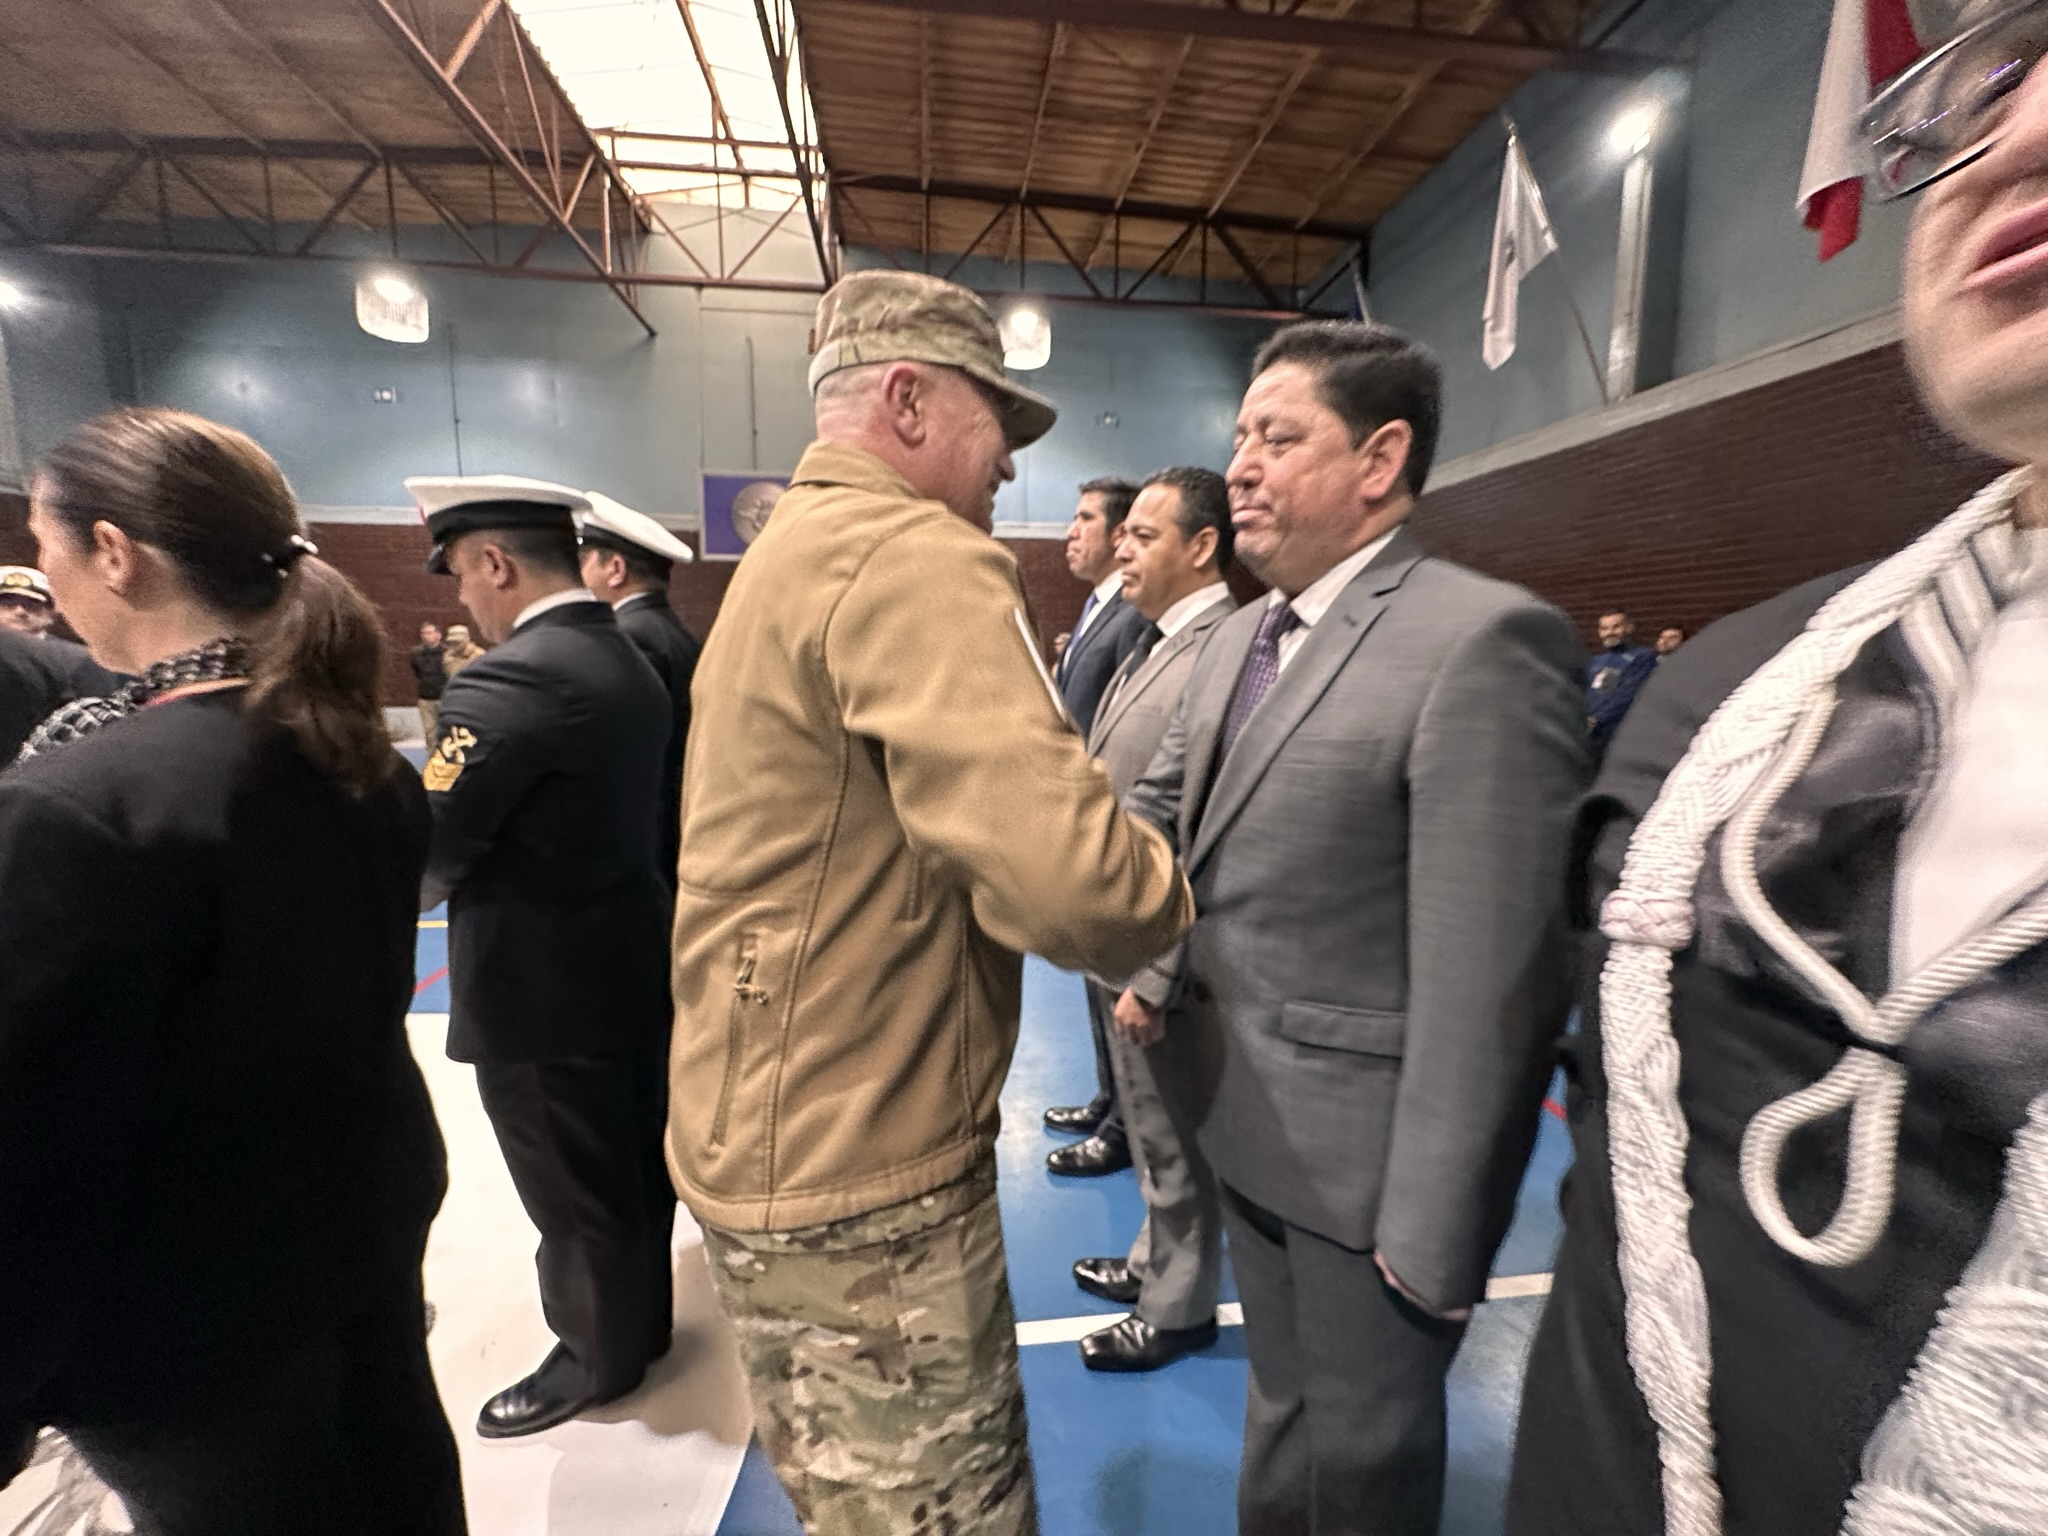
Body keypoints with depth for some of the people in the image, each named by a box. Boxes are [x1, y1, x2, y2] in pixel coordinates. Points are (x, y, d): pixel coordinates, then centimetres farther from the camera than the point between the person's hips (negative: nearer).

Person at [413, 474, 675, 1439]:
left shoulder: (512, 677, -23)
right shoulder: (627, 663, 6)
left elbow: (426, 848, -20)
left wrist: (405, 890, 2)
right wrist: (464, 872, 9)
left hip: (543, 986, -9)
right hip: (628, 959, 9)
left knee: (572, 1192, 13)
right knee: (633, 1165, 24)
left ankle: (599, 1357, 35)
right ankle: (640, 1320, 44)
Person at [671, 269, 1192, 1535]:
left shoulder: (796, 547, 12)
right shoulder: (916, 558, -21)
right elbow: (1064, 872, -32)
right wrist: (1170, 897, -10)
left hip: (783, 1130, 10)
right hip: (860, 1162, -10)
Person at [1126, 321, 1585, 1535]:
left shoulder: (1485, 640, -21)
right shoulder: (1240, 637, 7)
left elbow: (1493, 982, -22)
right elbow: (1164, 809, 11)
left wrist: (1437, 1231, -17)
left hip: (1365, 1160, -6)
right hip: (1249, 1127, 7)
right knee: (1284, 1407, 30)